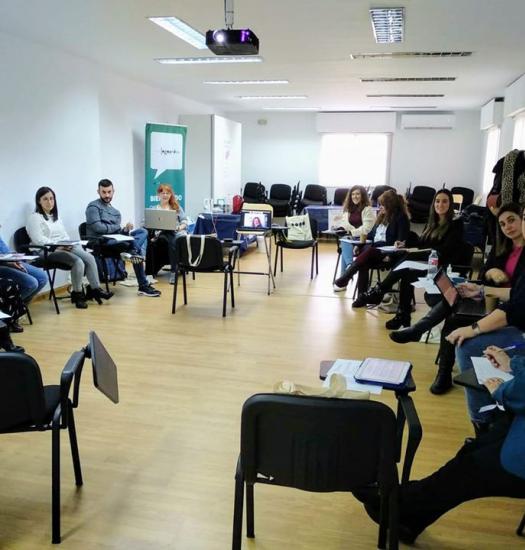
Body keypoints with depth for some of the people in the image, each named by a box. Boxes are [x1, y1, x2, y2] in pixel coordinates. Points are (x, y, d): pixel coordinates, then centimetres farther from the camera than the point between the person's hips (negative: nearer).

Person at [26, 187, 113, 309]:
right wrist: (57, 245, -18)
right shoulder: (35, 218, 0)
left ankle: (95, 289, -17)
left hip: (65, 248, 7)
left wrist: (68, 244, -2)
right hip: (48, 252, -7)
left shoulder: (56, 217, 25)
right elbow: (38, 240, -11)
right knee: (78, 262, -30)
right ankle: (77, 294, -16)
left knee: (89, 258, -19)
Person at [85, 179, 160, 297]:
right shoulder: (93, 207, 3)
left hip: (115, 239, 7)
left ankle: (133, 252, -37)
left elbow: (118, 232, 15)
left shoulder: (115, 211, 25)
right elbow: (98, 227, -12)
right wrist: (118, 227, 0)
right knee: (135, 244, -24)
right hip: (101, 242, -7)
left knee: (143, 232, -13)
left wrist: (125, 230, -8)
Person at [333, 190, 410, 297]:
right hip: (375, 248, 6)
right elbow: (372, 234, 23)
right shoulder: (383, 216, 19)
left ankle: (342, 281, -33)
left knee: (368, 252, -35)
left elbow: (401, 241, -12)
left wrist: (391, 256, -23)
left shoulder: (401, 218, -3)